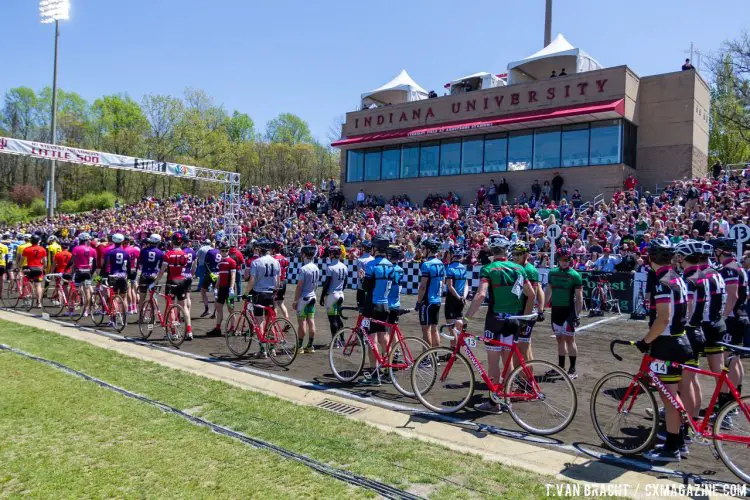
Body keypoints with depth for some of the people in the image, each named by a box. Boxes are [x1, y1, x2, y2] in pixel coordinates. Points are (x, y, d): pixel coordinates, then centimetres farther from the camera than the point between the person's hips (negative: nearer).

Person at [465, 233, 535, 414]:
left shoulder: (488, 269, -10)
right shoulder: (518, 268, 7)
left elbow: (481, 295, -24)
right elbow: (531, 294, 10)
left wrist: (467, 317, -24)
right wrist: (524, 316, 20)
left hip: (496, 319, -5)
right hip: (514, 321, 5)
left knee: (493, 361, 3)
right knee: (508, 359, 16)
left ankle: (493, 402, 7)